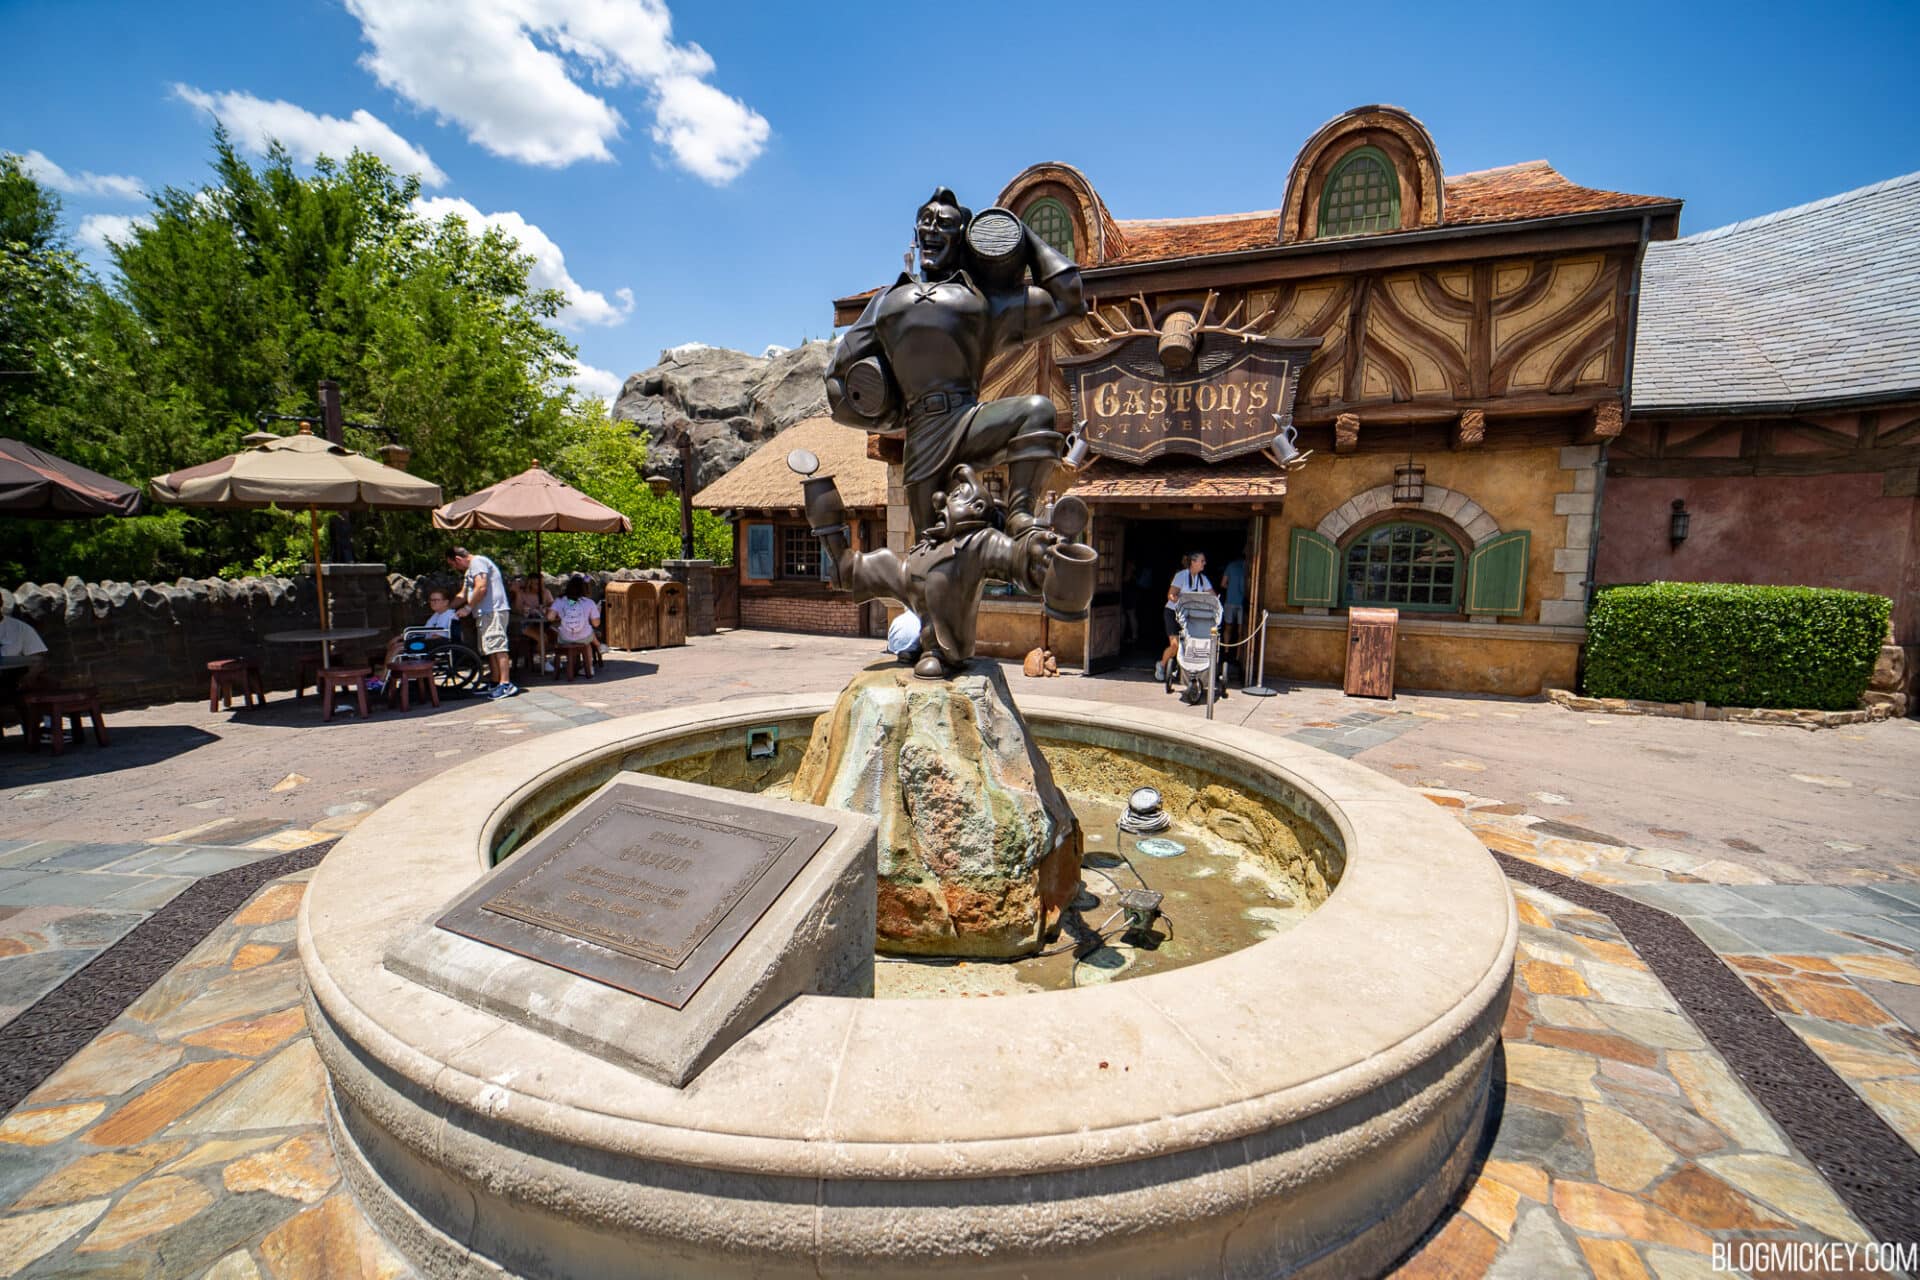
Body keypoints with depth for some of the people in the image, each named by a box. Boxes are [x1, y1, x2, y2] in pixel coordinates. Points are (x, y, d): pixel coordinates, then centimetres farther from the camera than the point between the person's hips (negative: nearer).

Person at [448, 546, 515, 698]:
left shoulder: (478, 562, -7)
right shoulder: (469, 570, 27)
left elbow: (481, 588, -18)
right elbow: (462, 595, 32)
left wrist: (467, 608, -11)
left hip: (493, 612, -11)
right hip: (484, 614, 11)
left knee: (497, 647, -15)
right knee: (490, 650, 10)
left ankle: (506, 684, -20)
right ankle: (496, 683, 13)